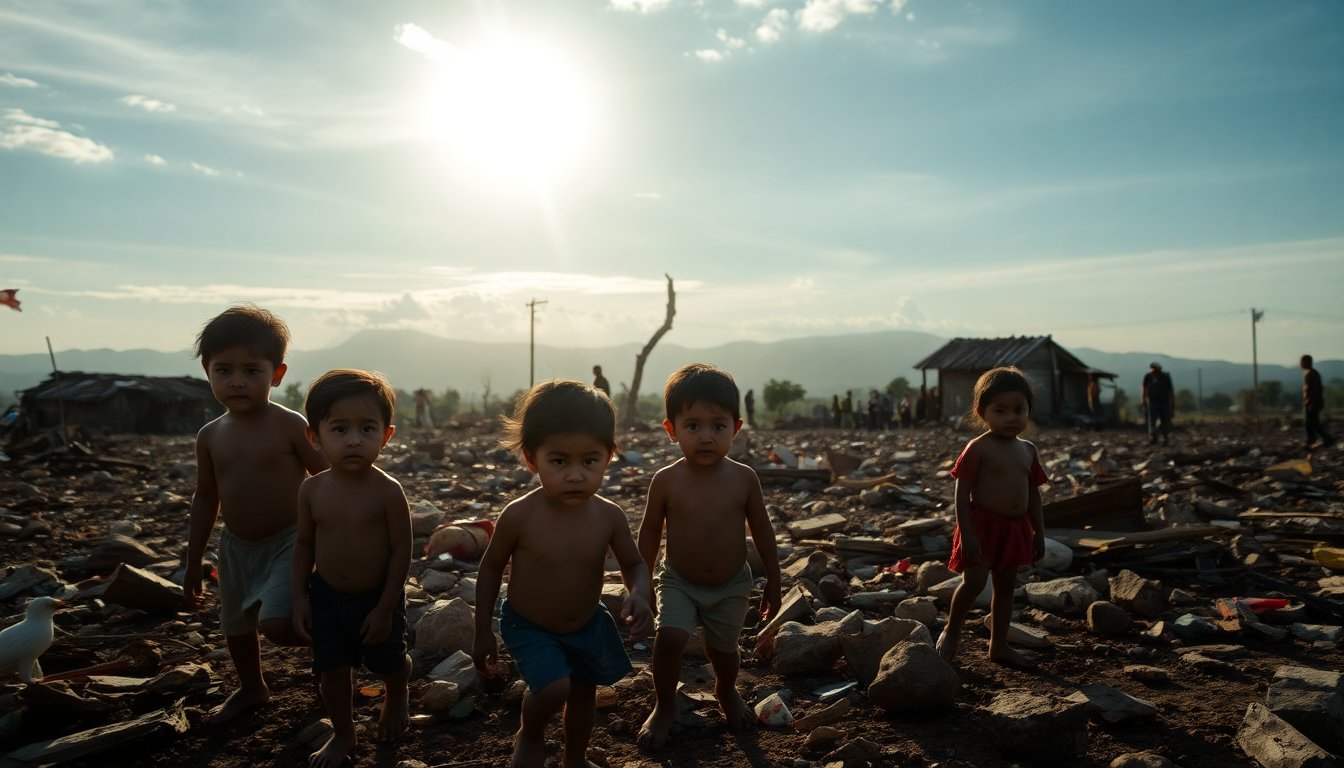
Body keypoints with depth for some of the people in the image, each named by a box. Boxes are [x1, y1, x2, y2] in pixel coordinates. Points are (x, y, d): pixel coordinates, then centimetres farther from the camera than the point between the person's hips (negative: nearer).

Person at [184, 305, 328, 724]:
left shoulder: (290, 426, -16)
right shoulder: (211, 436, -1)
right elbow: (205, 497, 10)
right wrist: (193, 561, 14)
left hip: (288, 543, -6)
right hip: (236, 547, 6)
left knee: (276, 624, -22)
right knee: (235, 623, 21)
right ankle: (251, 688, 46)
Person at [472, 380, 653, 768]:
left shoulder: (609, 516, -19)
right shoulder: (519, 515, -26)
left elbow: (634, 564, -4)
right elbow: (491, 568, -10)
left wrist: (639, 595, -27)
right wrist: (483, 632, -5)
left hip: (588, 625, 4)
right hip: (529, 627, -4)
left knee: (584, 693, 20)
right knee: (553, 688, -23)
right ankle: (529, 735, 12)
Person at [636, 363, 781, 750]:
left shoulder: (744, 478, -14)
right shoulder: (666, 480, -16)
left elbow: (762, 530, -2)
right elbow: (650, 532, -3)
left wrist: (773, 581, 3)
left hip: (732, 586, 1)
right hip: (679, 583, -1)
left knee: (723, 648, 12)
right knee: (668, 640, -17)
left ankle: (727, 691, 48)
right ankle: (665, 706, 11)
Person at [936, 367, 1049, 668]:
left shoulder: (1028, 450, 8)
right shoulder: (978, 448, -12)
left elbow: (1033, 494, 16)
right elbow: (962, 492, -14)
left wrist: (1039, 532, 14)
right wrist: (967, 533, -19)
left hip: (1016, 528, 7)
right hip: (982, 523, -7)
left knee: (1006, 586, 14)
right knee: (974, 581, -15)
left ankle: (999, 645, 25)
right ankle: (952, 630, 9)